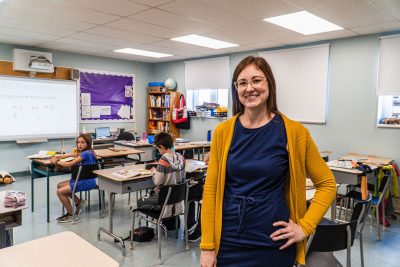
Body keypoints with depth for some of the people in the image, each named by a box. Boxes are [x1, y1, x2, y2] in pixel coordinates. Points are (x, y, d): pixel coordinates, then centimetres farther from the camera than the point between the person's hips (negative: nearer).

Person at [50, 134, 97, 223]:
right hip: (81, 179, 10)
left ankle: (70, 215, 5)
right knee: (60, 186, 16)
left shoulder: (86, 153, -19)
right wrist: (57, 157, 2)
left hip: (87, 182, -10)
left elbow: (70, 164, -20)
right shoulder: (82, 152, 9)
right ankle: (79, 202, 19)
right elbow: (69, 155, 18)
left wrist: (57, 162, -6)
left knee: (60, 192, -11)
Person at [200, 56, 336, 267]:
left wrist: (305, 226, -6)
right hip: (227, 239, 2)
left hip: (273, 242, -1)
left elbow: (327, 184, 2)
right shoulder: (223, 132, -4)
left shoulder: (293, 132, -8)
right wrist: (207, 245, -3)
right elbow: (211, 190, -3)